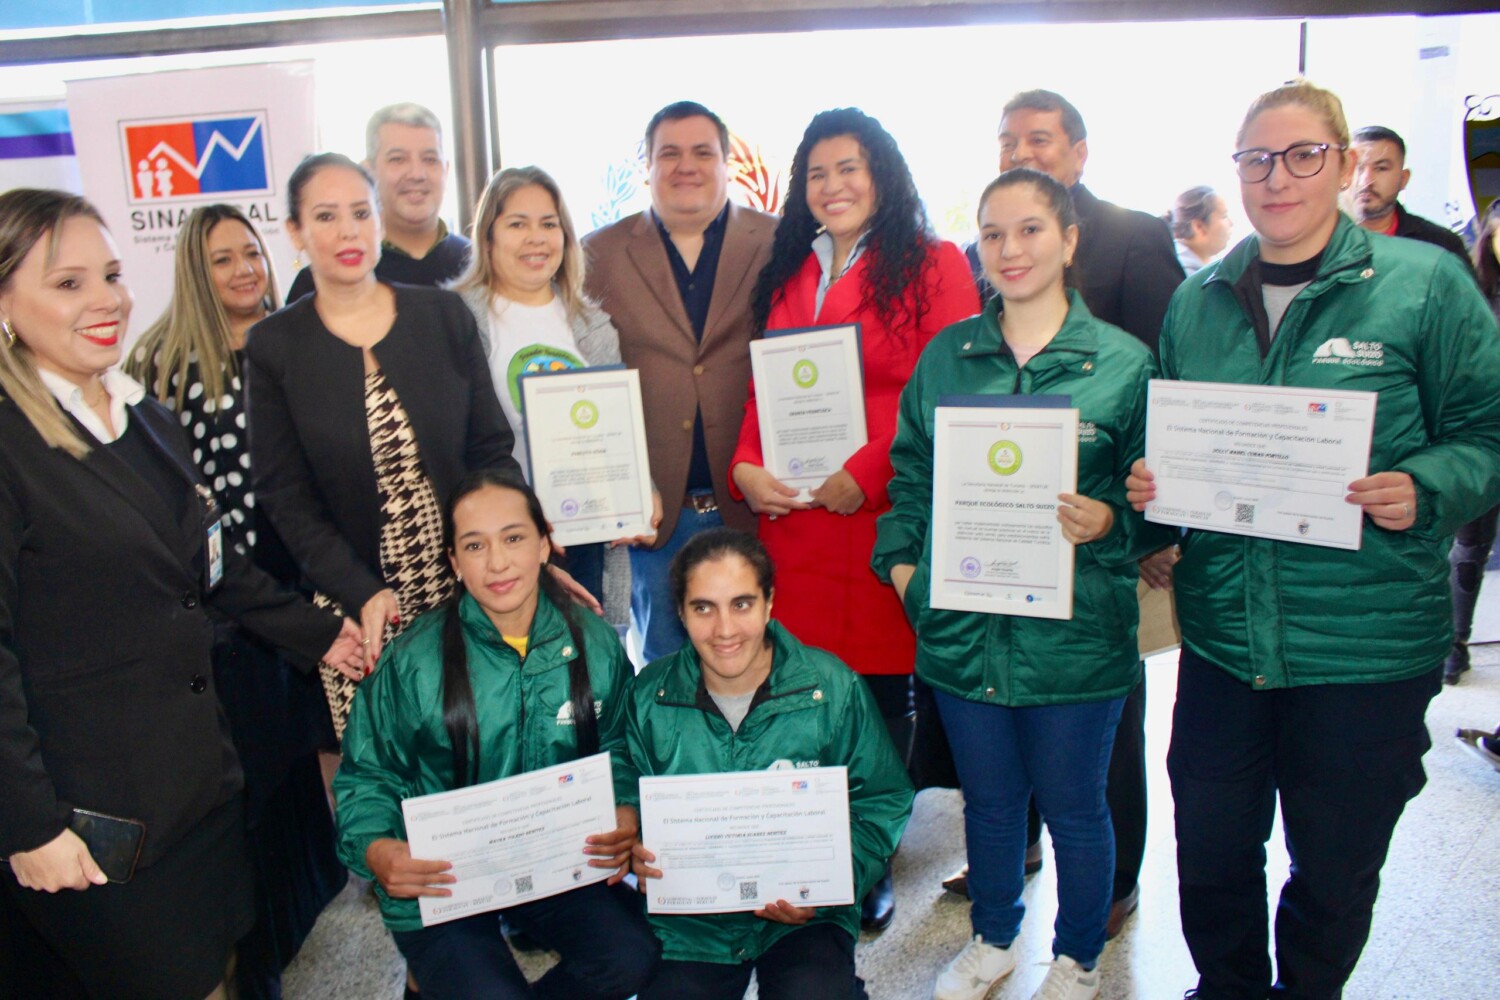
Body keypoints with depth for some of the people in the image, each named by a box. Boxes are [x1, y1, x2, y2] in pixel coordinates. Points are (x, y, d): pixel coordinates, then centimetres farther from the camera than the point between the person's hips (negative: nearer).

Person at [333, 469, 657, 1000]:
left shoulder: (594, 643, -3)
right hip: (441, 883, -2)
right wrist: (377, 850, -20)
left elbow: (616, 748, 8)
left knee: (631, 956, -20)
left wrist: (625, 815, -12)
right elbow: (367, 777, 0)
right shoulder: (413, 661, -9)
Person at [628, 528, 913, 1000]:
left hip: (804, 922, -1)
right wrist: (634, 852, -18)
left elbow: (881, 803, -2)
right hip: (687, 923, 2)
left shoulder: (834, 689, -9)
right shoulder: (648, 697, -6)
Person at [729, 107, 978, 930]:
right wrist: (746, 467, -1)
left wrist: (866, 474, -16)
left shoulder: (932, 265, 1)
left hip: (882, 520, -4)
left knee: (881, 696, 5)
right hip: (789, 519, 4)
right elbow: (763, 388, 16)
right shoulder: (787, 272, 18)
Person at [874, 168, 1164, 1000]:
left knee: (1072, 805, 14)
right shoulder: (946, 354, 6)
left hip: (1074, 632, -3)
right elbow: (910, 470, 12)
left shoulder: (1123, 362, -4)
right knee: (988, 797, 19)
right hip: (962, 624, 3)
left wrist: (1109, 521, -20)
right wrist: (901, 558, 1)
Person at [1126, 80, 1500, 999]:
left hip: (1369, 639, -3)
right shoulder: (1198, 301, 7)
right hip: (1223, 635, 3)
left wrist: (1424, 489, -21)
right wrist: (1147, 485, -5)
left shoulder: (1425, 282, -4)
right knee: (1211, 848, 16)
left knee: (1336, 864, 15)